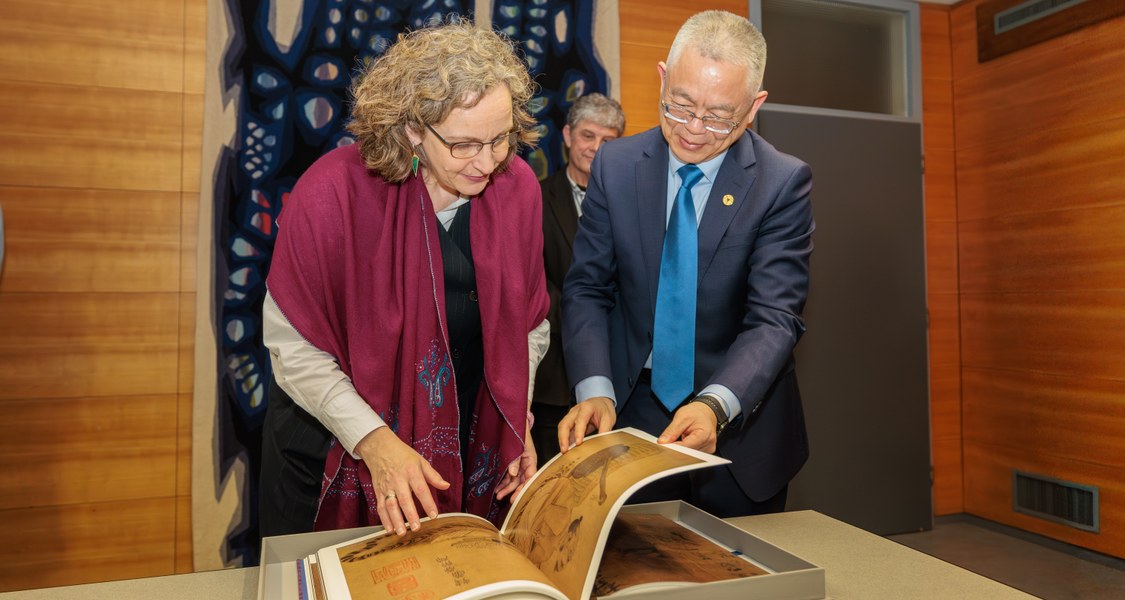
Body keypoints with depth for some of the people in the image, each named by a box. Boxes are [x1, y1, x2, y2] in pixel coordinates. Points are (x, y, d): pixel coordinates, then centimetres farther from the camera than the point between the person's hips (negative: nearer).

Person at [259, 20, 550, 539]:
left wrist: (515, 418, -6)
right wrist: (374, 441, -25)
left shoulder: (517, 186, -8)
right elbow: (294, 346, -17)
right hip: (334, 452, -3)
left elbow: (528, 322, 2)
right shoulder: (334, 191, -21)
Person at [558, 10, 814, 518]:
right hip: (632, 415, 2)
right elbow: (587, 289, -5)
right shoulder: (615, 166, -6)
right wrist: (594, 391, -21)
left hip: (740, 425, -1)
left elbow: (773, 319, -18)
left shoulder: (784, 183, -13)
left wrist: (714, 404, -36)